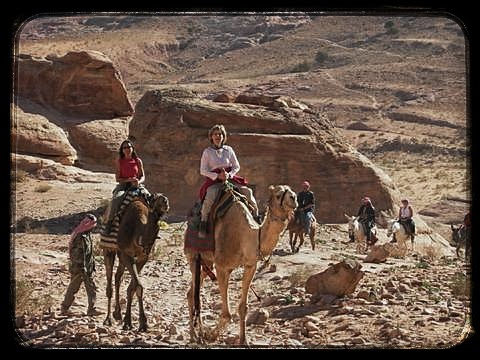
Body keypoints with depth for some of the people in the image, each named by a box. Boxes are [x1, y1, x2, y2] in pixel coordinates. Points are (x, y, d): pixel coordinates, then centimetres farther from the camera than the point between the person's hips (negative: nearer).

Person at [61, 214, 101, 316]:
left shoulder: (87, 235, 10)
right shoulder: (81, 237, -21)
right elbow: (79, 255, -23)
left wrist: (92, 265, 21)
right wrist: (82, 269, -23)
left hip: (87, 267, 9)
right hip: (79, 267, -9)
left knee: (91, 288, 6)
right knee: (73, 288, 2)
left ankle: (91, 309, 8)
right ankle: (64, 308, 14)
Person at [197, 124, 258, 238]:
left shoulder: (228, 150, 11)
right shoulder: (207, 152, 4)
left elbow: (236, 167, 13)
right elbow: (203, 171, 1)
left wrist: (229, 175, -7)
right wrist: (217, 176, -12)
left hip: (230, 178, 3)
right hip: (213, 180, -3)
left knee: (247, 191, -17)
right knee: (210, 197, -35)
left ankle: (256, 216, -3)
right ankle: (203, 222, -25)